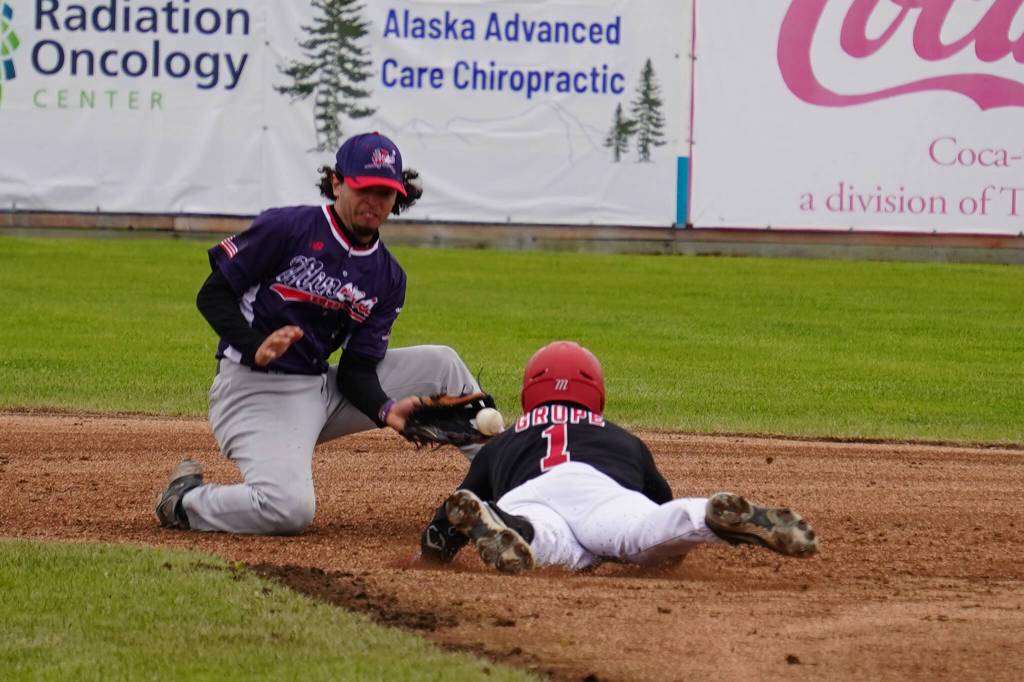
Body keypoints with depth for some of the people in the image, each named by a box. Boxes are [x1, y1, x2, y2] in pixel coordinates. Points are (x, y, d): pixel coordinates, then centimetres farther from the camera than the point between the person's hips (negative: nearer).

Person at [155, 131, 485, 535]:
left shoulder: (388, 278, 8)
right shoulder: (286, 229, -9)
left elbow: (356, 369, 5)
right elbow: (213, 294, -9)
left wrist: (385, 409, -17)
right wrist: (255, 349, -26)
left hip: (322, 389, 7)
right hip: (254, 391, -7)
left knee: (441, 365, 3)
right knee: (290, 508, -31)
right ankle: (184, 501, -4)